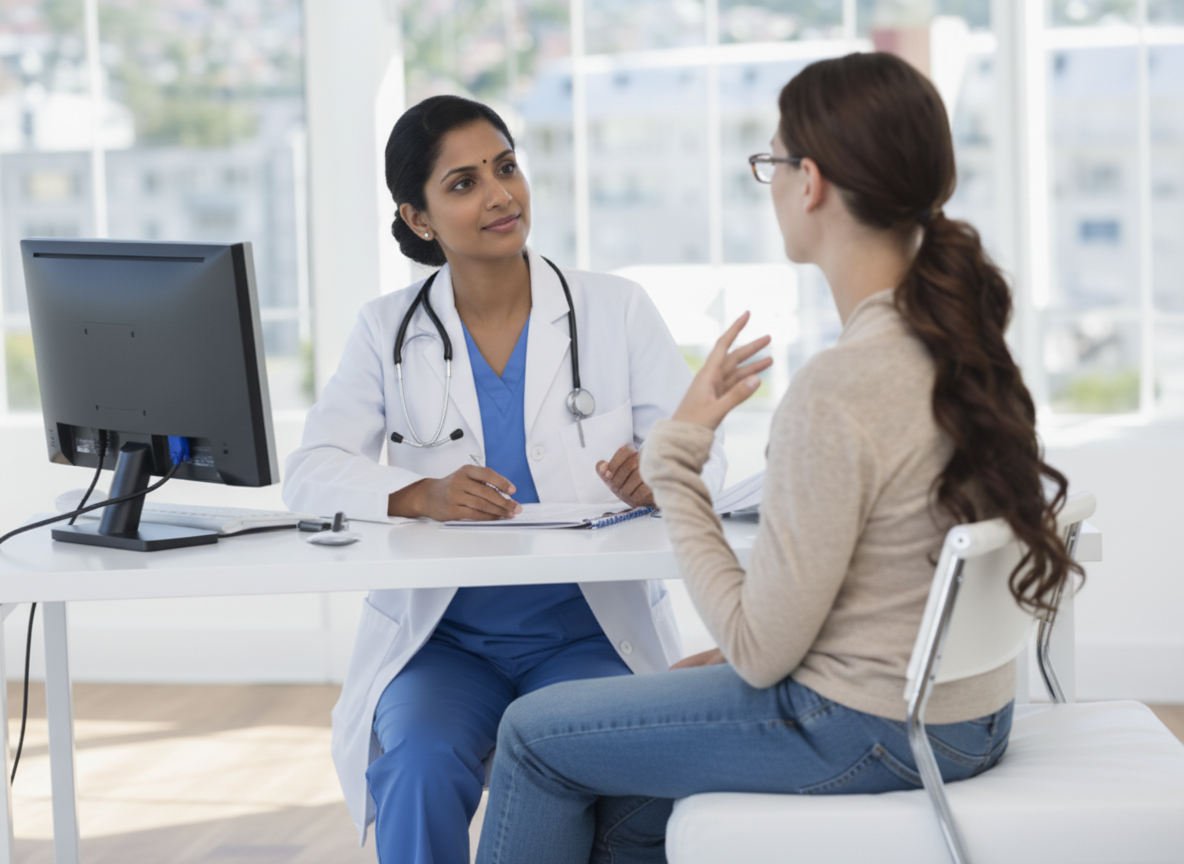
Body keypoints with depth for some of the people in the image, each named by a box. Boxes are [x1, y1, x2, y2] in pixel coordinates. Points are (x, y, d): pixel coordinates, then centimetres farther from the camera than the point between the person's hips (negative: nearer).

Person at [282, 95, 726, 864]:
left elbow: (701, 455, 0)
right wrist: (417, 496, -26)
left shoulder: (617, 310, 5)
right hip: (440, 636, 1)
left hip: (590, 632, 0)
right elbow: (311, 472, -5)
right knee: (421, 765, -29)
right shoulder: (389, 331, 7)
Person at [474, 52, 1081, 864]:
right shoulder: (963, 337, 0)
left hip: (869, 733, -8)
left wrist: (677, 450, -14)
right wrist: (739, 653, 13)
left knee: (536, 734, 10)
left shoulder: (837, 392, -28)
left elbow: (761, 649, -20)